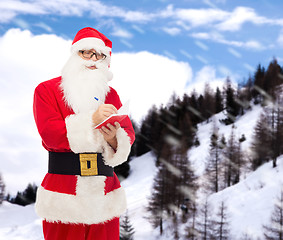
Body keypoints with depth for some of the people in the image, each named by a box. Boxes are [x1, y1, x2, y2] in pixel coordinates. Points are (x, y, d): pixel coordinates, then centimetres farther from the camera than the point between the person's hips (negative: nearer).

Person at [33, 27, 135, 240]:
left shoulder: (110, 94, 17)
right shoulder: (47, 90, 4)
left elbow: (128, 134, 6)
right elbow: (49, 133, -11)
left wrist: (114, 138, -18)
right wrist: (91, 120, -21)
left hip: (106, 193, 4)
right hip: (63, 191, -3)